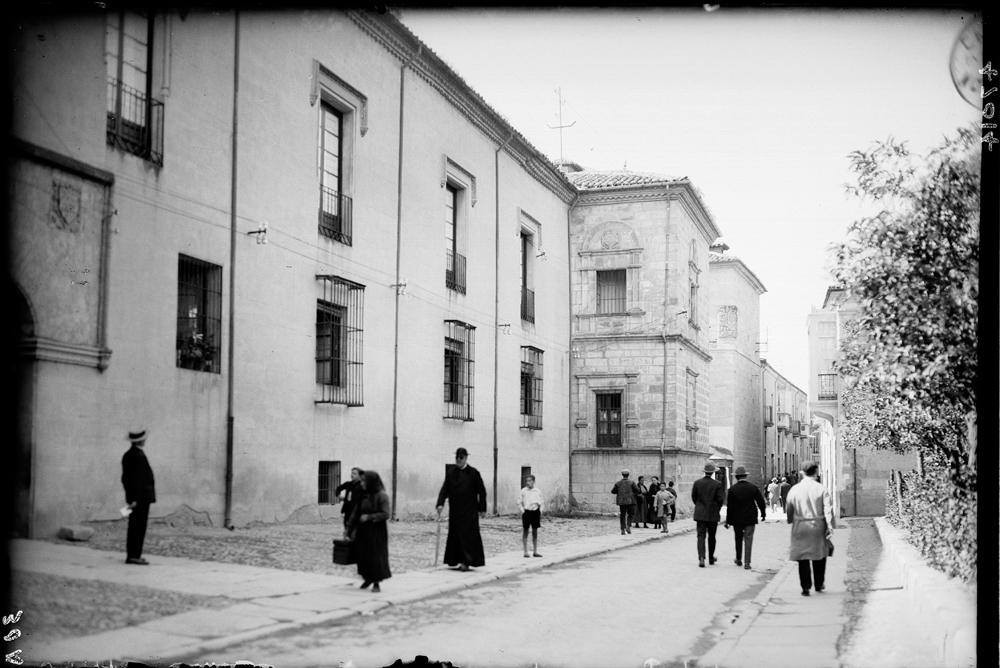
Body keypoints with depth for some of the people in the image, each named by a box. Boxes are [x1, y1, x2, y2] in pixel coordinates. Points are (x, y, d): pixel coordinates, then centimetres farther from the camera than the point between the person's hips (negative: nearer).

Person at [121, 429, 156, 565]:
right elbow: (136, 478, -21)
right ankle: (134, 555, -8)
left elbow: (126, 478, 18)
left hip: (135, 497, 10)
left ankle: (131, 555, 17)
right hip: (141, 496, -10)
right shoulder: (138, 456, -17)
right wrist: (135, 498, -21)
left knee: (134, 527, 13)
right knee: (139, 527, -7)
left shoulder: (128, 454, 14)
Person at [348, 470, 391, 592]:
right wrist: (351, 528, 7)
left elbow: (386, 514, -16)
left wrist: (369, 517, -18)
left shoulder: (381, 496, -11)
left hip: (376, 532, -6)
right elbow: (356, 512, 11)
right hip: (363, 531, 6)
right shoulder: (362, 496, 7)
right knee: (362, 555, 8)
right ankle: (368, 578, 27)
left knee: (376, 556, -2)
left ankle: (376, 583, 9)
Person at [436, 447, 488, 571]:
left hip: (470, 511, -3)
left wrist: (482, 509, -1)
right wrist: (440, 504, -14)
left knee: (468, 535, -6)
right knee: (455, 535, 5)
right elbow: (445, 489, -1)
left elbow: (481, 491, 1)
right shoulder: (451, 472, 5)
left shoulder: (473, 473, -2)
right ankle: (459, 560, 14)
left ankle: (467, 561, -4)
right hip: (455, 511, 3)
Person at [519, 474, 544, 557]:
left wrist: (540, 512, 4)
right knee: (525, 531, 2)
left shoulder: (538, 491, 4)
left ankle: (535, 551, 13)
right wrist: (522, 509, -9)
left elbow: (540, 503, 11)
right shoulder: (523, 491, 0)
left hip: (535, 512, 2)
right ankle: (525, 552, 7)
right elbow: (519, 502, 4)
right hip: (526, 512, -2)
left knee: (535, 532, 6)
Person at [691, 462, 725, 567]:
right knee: (712, 537, 15)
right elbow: (721, 499, -9)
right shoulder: (717, 484, -9)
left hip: (700, 514, 1)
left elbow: (693, 497, 5)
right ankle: (711, 558, 26)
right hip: (713, 515, -1)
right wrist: (717, 509, 9)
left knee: (701, 536, -1)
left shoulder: (697, 483, -2)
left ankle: (701, 557, -18)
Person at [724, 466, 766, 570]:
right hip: (750, 518, 0)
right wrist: (763, 514, 12)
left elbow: (729, 507, -7)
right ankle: (747, 562, -6)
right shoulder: (753, 487, -4)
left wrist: (727, 521, -2)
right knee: (748, 540, 0)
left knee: (738, 539, 17)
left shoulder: (732, 489, -8)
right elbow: (761, 502, -1)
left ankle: (739, 560, 27)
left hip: (737, 519, 0)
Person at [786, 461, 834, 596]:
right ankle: (819, 584, 25)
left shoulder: (794, 490, -2)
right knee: (819, 556, 16)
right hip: (818, 527, 0)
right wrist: (830, 527, -7)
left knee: (803, 559, 4)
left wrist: (791, 522, 22)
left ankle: (805, 587, 0)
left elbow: (788, 510, 5)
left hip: (800, 528, 0)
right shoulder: (821, 489, -6)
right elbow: (828, 510, -10)